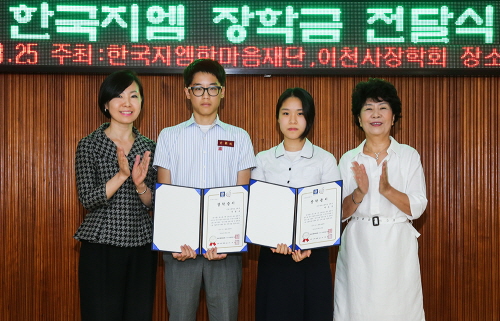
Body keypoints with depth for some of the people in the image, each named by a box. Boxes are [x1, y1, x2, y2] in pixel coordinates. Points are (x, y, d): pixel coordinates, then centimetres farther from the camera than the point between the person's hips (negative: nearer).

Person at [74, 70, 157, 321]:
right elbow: (88, 199, -9)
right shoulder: (89, 145, -1)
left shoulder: (149, 148, 8)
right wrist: (121, 175, -20)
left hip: (142, 246, 3)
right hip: (101, 246, -3)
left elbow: (154, 203, 7)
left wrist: (140, 184, -13)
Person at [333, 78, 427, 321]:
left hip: (396, 248, -1)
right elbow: (340, 212, 4)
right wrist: (359, 193, -15)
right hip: (357, 248, 1)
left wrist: (387, 190, -21)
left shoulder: (409, 156, 3)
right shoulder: (349, 160, 8)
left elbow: (417, 208, -5)